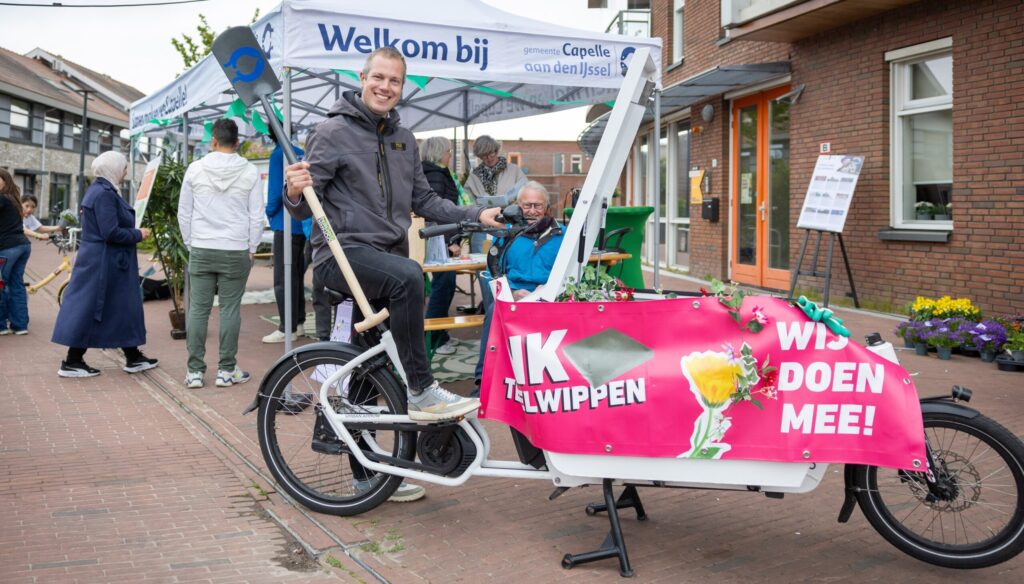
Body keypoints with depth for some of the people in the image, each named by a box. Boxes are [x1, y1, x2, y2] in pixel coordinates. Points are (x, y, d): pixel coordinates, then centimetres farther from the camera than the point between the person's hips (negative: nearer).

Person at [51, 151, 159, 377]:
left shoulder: (98, 190, 13)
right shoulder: (104, 194, -19)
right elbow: (111, 232, -25)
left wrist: (134, 231, 15)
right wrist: (138, 234, -11)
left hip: (99, 260, 11)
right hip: (103, 263, -11)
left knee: (124, 307, 13)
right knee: (89, 307, -3)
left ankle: (133, 357, 19)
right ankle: (72, 362, 4)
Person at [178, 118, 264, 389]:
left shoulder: (195, 169, 1)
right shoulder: (249, 172, -2)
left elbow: (184, 212, 6)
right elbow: (256, 215, 0)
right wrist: (251, 249, 10)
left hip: (201, 251, 1)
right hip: (236, 252, -1)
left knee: (198, 309, 5)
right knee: (230, 309, 3)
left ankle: (194, 371, 7)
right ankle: (226, 370, 7)